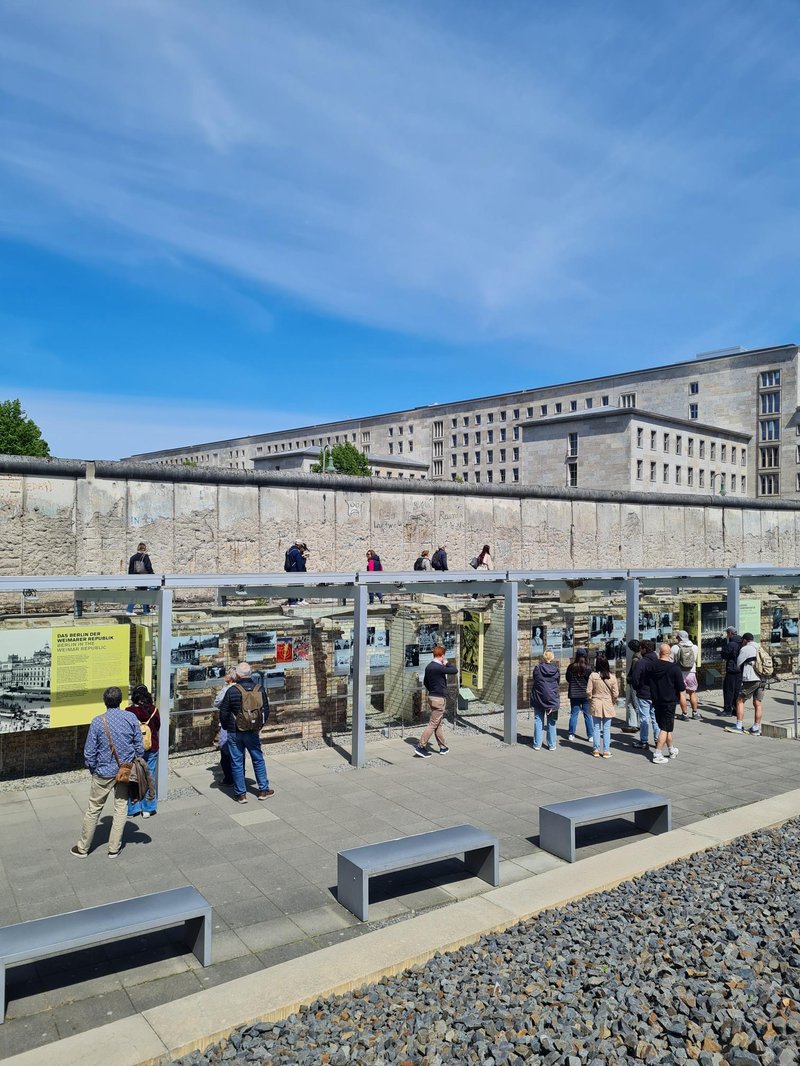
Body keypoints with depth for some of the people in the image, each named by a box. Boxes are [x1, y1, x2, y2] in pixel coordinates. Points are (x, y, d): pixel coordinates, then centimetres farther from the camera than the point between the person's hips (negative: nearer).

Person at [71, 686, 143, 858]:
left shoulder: (98, 721, -13)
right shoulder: (131, 718, -8)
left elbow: (89, 752, -8)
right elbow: (139, 747, -3)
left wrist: (92, 770, 8)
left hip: (104, 772, -1)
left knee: (93, 809, 12)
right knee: (121, 808, 12)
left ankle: (83, 848, 25)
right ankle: (114, 848, 19)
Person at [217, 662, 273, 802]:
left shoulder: (232, 691, -13)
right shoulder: (260, 690, -3)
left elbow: (223, 713, -7)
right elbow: (266, 710, 6)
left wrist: (226, 728, 10)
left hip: (235, 733, -2)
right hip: (253, 732, 3)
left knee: (237, 763, 8)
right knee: (258, 760, 15)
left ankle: (241, 794, 12)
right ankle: (263, 790, 20)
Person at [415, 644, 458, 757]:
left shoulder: (428, 667, 7)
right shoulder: (439, 668, -20)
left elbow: (425, 682, 18)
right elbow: (455, 670, -15)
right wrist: (446, 663, 0)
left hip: (431, 697, 9)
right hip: (439, 698, -9)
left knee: (438, 724, 16)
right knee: (433, 724, -4)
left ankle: (443, 747, 25)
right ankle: (421, 747, -5)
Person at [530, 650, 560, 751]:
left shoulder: (537, 668, -8)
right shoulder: (556, 669, -4)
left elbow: (533, 681, 2)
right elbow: (558, 682, 7)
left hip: (538, 698, -1)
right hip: (553, 699, 1)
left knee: (538, 721, 6)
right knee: (551, 722, 10)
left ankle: (537, 744, 7)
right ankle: (552, 745, 14)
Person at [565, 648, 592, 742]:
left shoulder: (571, 667, -4)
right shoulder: (587, 667, -12)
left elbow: (567, 679, 8)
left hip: (574, 694, 2)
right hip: (585, 694, -2)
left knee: (574, 714, 10)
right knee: (587, 715, 6)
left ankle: (571, 734, 11)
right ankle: (590, 735, 8)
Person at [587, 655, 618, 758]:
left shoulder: (593, 676, -11)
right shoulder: (612, 677, -8)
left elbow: (589, 691, -7)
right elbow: (616, 693, -3)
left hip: (596, 704, 0)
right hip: (608, 705, 0)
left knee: (596, 728, 9)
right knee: (606, 729, 8)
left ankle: (596, 750, 13)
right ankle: (606, 751, 10)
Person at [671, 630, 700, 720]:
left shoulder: (675, 647, -9)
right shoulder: (695, 647, 0)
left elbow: (671, 661, -7)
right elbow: (696, 660, 10)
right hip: (691, 673, 2)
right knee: (692, 693, 15)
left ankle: (685, 714, 8)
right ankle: (695, 713, 21)